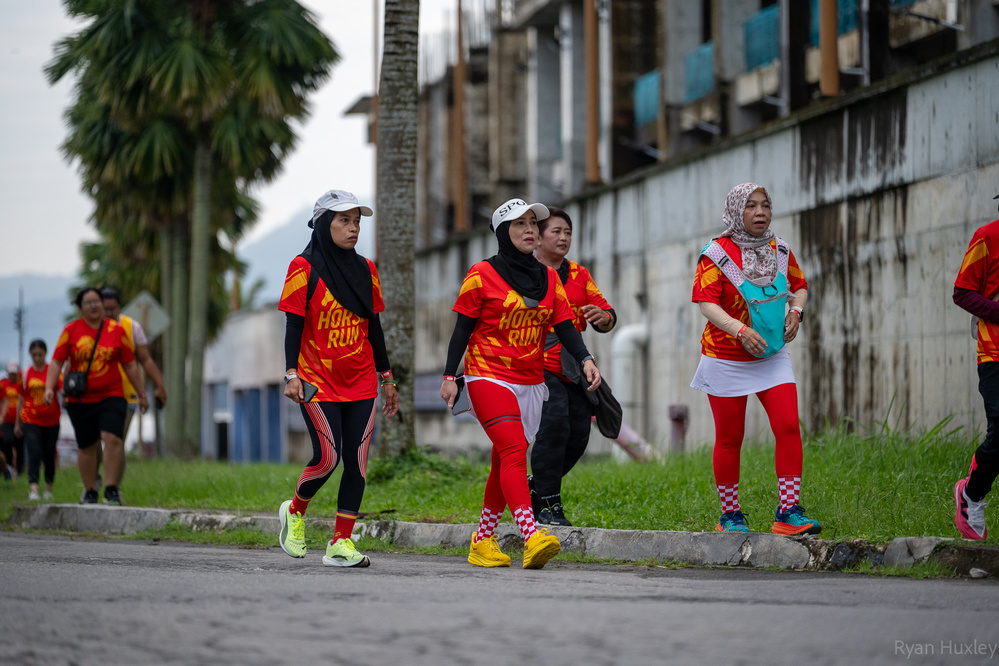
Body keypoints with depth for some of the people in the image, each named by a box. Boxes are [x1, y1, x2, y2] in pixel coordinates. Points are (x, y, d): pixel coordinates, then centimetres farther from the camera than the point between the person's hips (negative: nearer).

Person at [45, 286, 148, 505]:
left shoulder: (117, 330, 3)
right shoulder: (71, 330, 2)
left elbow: (130, 365, 10)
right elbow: (57, 362, 1)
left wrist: (141, 394, 13)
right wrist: (49, 388, -13)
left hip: (111, 395, -1)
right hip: (79, 400, 1)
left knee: (112, 438, -19)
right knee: (86, 446, 7)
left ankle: (112, 489, -14)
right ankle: (90, 491, 20)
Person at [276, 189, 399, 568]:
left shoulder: (365, 270, 11)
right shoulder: (305, 268, -3)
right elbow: (293, 325, -6)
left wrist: (386, 378, 15)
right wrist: (292, 374, -16)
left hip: (361, 381, 5)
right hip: (317, 380, -5)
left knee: (357, 461, -3)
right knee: (327, 457, -13)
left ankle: (341, 544, 1)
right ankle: (295, 512, 17)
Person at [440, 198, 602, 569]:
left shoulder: (548, 278, 11)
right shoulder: (482, 274, -3)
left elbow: (564, 326, 5)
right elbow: (463, 329, -2)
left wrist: (585, 360, -11)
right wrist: (450, 376, -7)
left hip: (531, 383, 6)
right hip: (489, 378, -6)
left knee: (506, 463, 9)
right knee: (514, 453, -20)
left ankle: (482, 542, 20)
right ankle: (532, 539, -33)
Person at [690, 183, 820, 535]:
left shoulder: (780, 251, 5)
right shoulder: (717, 254, -11)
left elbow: (799, 286, 19)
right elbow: (707, 303, -18)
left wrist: (795, 311, -2)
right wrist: (740, 329, -31)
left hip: (773, 357, 4)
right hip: (726, 359, -4)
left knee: (789, 427, -11)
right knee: (729, 439, 3)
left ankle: (788, 513, -11)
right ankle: (730, 516, 17)